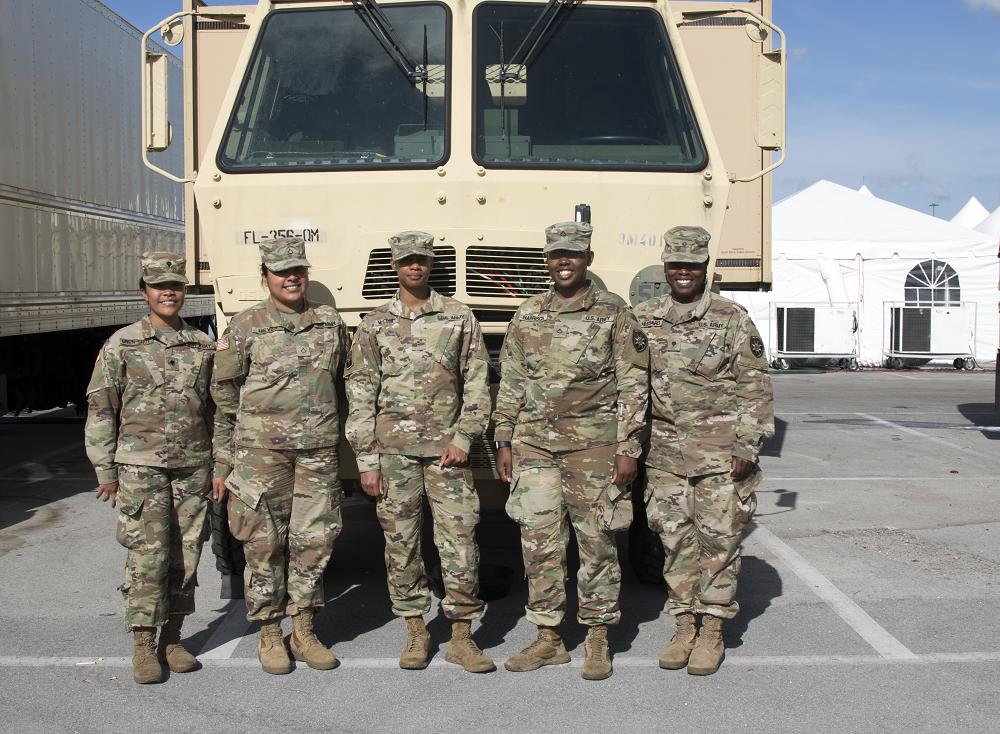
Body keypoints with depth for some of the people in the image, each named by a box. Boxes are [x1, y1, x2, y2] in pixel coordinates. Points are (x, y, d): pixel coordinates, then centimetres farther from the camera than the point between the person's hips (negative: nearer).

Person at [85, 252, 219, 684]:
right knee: (147, 556, -6)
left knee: (185, 557, 6)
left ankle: (171, 641, 18)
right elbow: (100, 410, 1)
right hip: (141, 466, -3)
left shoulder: (203, 346, 9)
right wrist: (105, 470, -3)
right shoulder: (121, 345, 0)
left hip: (193, 467, 3)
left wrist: (218, 467, 12)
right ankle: (143, 649, 4)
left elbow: (214, 410, 14)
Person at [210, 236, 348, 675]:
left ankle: (304, 631, 20)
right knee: (265, 544, 3)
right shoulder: (245, 328, 0)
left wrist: (341, 445, 14)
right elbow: (224, 399, 2)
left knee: (314, 541, 6)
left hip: (318, 451, 3)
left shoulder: (331, 324, 9)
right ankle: (269, 636, 17)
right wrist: (222, 462, 0)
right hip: (261, 447, -3)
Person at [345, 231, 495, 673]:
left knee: (460, 541, -2)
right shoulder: (375, 325, 6)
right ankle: (416, 632, 19)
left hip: (447, 449, 0)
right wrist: (366, 460, -1)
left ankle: (462, 636, 9)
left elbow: (477, 384, 6)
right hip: (393, 451, 1)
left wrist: (463, 438, -5)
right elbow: (360, 395, 5)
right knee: (401, 542, 5)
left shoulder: (459, 317, 6)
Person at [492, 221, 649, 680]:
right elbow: (510, 384, 13)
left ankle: (598, 641, 16)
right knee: (538, 541, 5)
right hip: (534, 444, 4)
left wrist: (628, 447, -8)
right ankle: (548, 639, 17)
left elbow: (633, 386, -3)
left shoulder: (614, 313, -1)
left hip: (593, 444, -3)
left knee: (596, 542, 3)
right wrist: (504, 441, 9)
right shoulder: (527, 316, 10)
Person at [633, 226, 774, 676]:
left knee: (718, 540, 1)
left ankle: (712, 632, 14)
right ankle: (684, 628, 20)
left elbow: (755, 388, -3)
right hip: (665, 450, 3)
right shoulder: (644, 320, 7)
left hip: (720, 452, -3)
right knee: (676, 540, 8)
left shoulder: (733, 321, -3)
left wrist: (747, 447, -9)